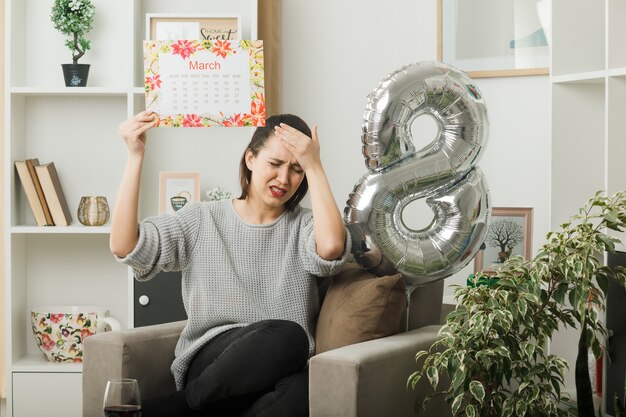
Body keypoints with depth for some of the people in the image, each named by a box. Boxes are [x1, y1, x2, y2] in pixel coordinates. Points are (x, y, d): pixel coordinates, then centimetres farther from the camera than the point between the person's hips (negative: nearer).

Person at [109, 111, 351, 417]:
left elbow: (331, 247, -15)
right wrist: (135, 156, -7)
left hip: (280, 369, 2)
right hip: (209, 362, -1)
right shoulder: (202, 220, 11)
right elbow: (124, 247, -3)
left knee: (298, 392, -37)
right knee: (285, 336, -35)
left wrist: (314, 166, -9)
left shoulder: (304, 226, 11)